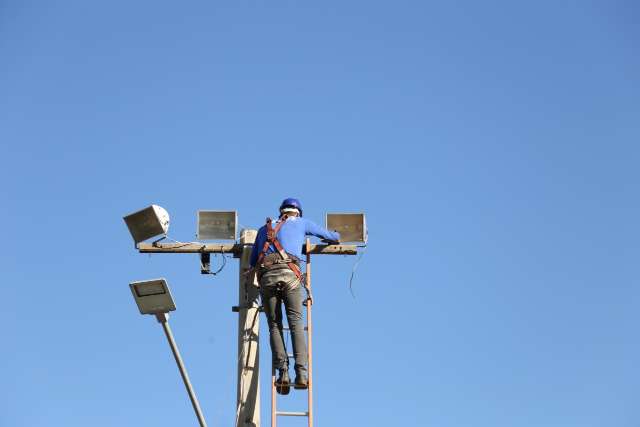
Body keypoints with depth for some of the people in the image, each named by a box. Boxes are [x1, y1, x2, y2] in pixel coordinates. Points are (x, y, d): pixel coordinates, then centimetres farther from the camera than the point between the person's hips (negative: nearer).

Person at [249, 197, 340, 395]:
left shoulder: (265, 228, 33)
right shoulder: (302, 223, 26)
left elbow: (252, 261, 34)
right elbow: (333, 237, 35)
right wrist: (334, 236, 59)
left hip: (265, 276, 2)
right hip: (289, 273, -2)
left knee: (274, 326, 4)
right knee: (296, 323, -5)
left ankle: (282, 372, -12)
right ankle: (301, 373, -18)